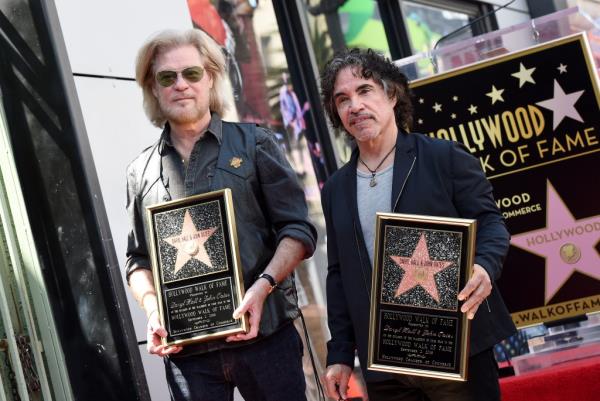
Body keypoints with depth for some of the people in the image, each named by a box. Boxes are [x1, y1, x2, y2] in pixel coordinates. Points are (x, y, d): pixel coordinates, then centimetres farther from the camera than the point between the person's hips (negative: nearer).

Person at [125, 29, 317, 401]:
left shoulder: (254, 143, 6)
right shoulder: (141, 172, 12)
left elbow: (299, 230, 2)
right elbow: (139, 260, 16)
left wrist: (263, 286, -14)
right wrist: (152, 308, -4)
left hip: (265, 335, -1)